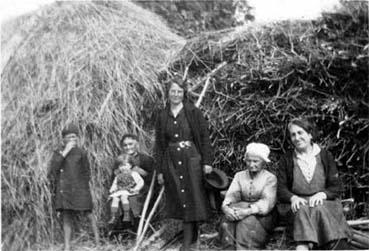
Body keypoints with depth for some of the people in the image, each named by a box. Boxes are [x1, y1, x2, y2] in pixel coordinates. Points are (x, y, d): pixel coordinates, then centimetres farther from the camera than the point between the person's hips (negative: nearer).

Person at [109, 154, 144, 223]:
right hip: (119, 191, 5)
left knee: (123, 196, -36)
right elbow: (115, 184, 28)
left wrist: (135, 189, -17)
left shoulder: (133, 174, 4)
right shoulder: (118, 175, 21)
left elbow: (141, 182, -3)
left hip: (129, 191, -5)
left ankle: (127, 214, -35)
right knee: (114, 198, -25)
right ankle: (114, 216, -24)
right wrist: (112, 189, 6)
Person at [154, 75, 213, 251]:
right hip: (171, 162, 3)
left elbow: (204, 138, -2)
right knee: (179, 199, 4)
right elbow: (158, 144, 9)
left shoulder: (193, 113, -1)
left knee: (190, 197, -3)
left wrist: (207, 162, -9)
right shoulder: (162, 116, 7)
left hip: (191, 159, -3)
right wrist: (160, 170, 6)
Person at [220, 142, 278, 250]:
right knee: (226, 225, -29)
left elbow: (267, 202, -14)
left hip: (263, 216, -3)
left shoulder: (270, 178, 1)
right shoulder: (239, 176, 14)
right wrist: (226, 207, -25)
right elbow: (231, 195, -1)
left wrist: (249, 211, -32)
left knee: (247, 222, -35)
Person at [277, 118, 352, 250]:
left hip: (323, 202, 0)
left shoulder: (325, 156, 10)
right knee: (303, 210, -34)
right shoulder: (286, 160, 11)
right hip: (296, 204, 0)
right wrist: (293, 198, -16)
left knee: (319, 209, -34)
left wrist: (322, 194, -16)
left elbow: (336, 186, 5)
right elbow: (281, 188, 5)